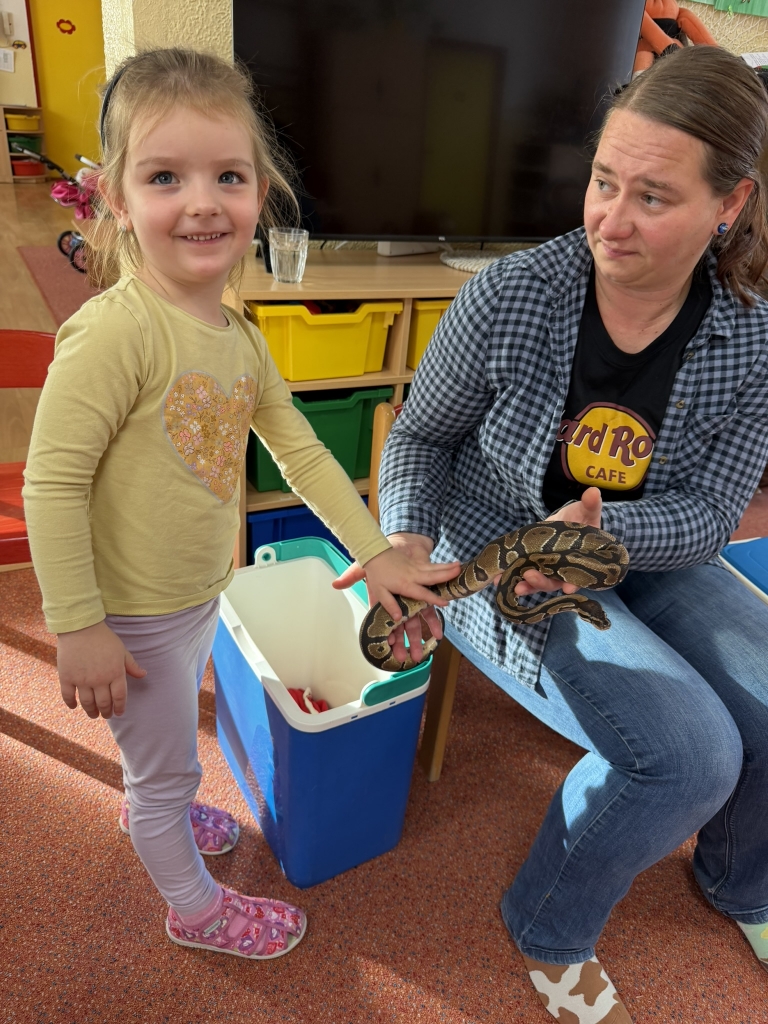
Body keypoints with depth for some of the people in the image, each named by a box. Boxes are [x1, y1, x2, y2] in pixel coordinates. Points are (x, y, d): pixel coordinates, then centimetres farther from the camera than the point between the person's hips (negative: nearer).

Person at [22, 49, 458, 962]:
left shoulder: (240, 335, -2)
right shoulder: (115, 330, -26)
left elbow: (301, 450, 3)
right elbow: (52, 481, -24)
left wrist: (374, 551, 1)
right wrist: (77, 628, -21)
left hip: (200, 597, 7)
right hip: (132, 617, -7)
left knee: (168, 744, 32)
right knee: (168, 767, 17)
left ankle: (150, 810, 64)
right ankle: (197, 909, 44)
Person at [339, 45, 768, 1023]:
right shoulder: (509, 297, -18)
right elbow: (420, 436, -6)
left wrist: (599, 523, -27)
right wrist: (407, 541, -24)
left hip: (644, 556, 5)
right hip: (496, 565, -4)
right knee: (688, 755, -20)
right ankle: (550, 931, 14)